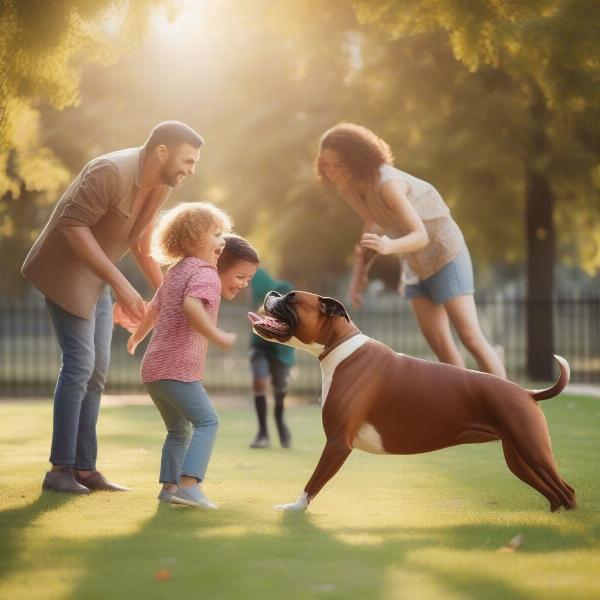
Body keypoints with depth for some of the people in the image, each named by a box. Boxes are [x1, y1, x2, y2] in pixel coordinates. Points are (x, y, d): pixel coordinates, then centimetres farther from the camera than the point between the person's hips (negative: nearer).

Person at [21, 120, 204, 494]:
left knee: (97, 369, 7)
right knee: (80, 364, -12)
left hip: (96, 279, 9)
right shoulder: (111, 172, -27)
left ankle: (84, 468, 12)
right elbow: (72, 224, -32)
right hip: (65, 270, -9)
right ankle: (60, 470, -7)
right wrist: (120, 284, -35)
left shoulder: (161, 186, 1)